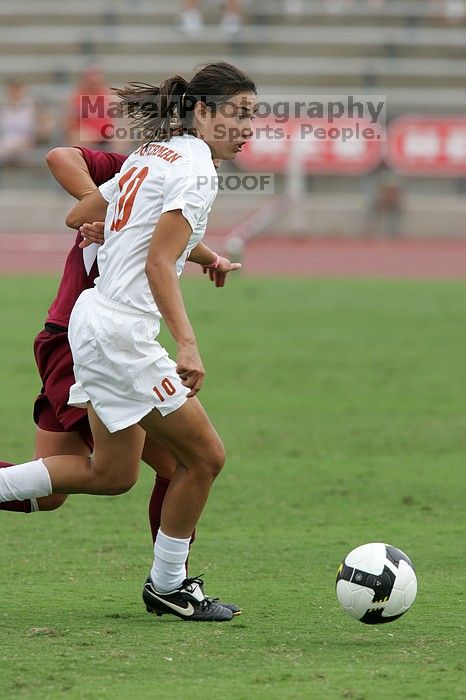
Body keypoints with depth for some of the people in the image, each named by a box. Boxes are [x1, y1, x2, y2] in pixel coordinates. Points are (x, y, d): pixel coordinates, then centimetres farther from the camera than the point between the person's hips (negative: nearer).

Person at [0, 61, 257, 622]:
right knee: (204, 456, 1)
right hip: (122, 330, -10)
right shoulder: (195, 168, -14)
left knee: (113, 474, 18)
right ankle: (167, 586, 13)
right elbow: (159, 266, -22)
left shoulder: (150, 155, 14)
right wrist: (188, 345, -30)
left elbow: (79, 218, 23)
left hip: (94, 316, 10)